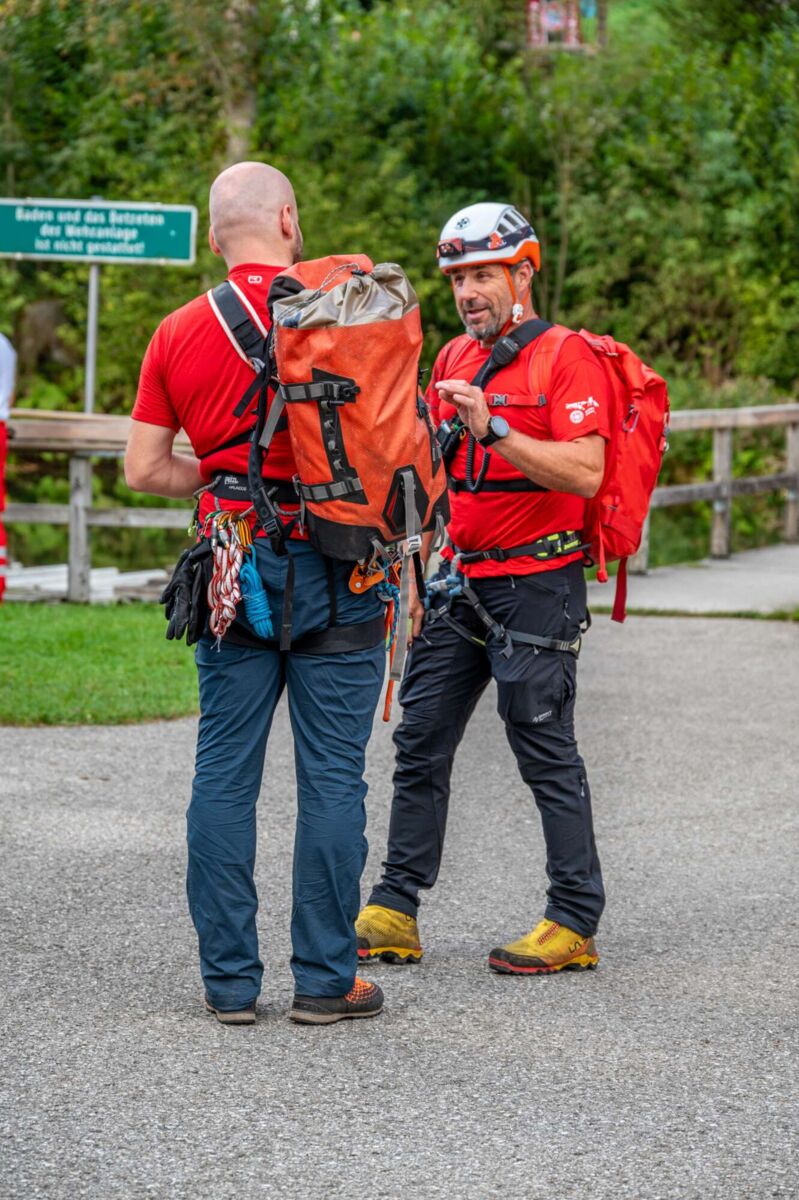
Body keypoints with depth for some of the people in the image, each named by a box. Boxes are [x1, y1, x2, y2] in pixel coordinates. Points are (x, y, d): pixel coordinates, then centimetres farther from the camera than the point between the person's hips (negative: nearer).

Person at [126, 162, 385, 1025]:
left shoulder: (179, 334, 4)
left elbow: (143, 468, 4)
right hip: (331, 565, -3)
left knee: (224, 772, 6)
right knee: (331, 776, 2)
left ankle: (229, 978, 8)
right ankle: (325, 978, 5)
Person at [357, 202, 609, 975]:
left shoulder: (565, 358, -9)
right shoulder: (454, 359, 14)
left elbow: (585, 473, -21)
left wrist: (492, 427, -27)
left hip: (535, 585, -8)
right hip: (460, 582, 8)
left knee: (546, 753, -3)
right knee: (421, 746, 6)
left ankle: (574, 924, 4)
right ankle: (394, 913, 11)